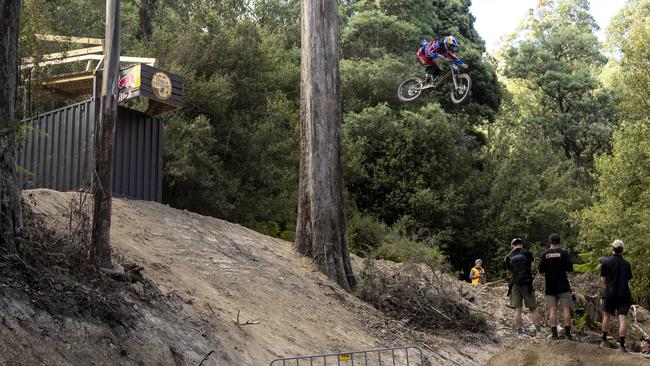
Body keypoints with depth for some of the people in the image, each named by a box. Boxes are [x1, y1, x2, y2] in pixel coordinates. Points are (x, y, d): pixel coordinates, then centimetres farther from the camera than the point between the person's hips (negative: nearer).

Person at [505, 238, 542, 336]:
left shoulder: (509, 257, 2)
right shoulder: (527, 253, -3)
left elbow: (509, 272, 10)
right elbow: (531, 265, 9)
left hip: (515, 284, 1)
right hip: (527, 283, -1)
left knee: (517, 309, 3)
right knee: (533, 308, 5)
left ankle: (520, 331, 0)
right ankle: (538, 330, 1)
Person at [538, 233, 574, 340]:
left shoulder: (544, 254, 0)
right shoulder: (563, 253, -5)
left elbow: (541, 270, -1)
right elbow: (570, 268, -7)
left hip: (550, 286, 2)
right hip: (563, 286, -2)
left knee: (552, 310, 3)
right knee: (566, 309, 1)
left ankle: (554, 333, 0)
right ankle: (567, 332, -2)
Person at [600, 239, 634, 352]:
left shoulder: (606, 262, -2)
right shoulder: (626, 264, 6)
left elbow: (603, 280, 0)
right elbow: (628, 279, 10)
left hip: (610, 293, -1)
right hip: (624, 294, 1)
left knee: (607, 315, 17)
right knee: (622, 319, -5)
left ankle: (604, 340, 20)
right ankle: (622, 345, -11)